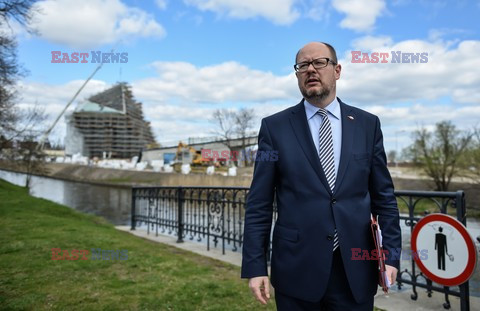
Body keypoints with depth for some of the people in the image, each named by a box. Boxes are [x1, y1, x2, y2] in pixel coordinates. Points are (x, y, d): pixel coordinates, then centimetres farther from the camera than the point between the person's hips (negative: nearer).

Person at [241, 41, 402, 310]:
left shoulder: (367, 124, 5)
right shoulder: (274, 127, -1)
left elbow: (384, 196, 7)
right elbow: (259, 204, -3)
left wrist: (391, 254, 0)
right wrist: (255, 266, -6)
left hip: (355, 270, 2)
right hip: (296, 268, -1)